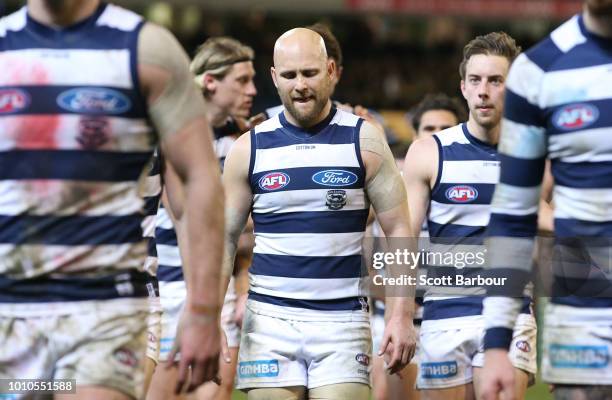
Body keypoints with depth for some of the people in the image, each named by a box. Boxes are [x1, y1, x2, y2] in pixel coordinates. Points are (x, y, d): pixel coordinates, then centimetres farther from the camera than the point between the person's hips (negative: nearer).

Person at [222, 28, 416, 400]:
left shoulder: (363, 141, 2)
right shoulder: (250, 148, 6)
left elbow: (398, 230, 2)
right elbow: (224, 237, 12)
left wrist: (402, 316, -6)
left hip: (343, 318, -1)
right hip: (270, 318, 1)